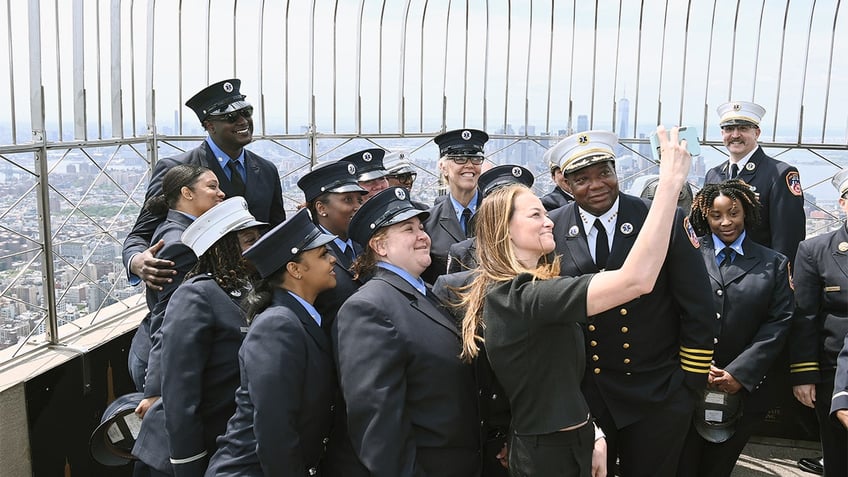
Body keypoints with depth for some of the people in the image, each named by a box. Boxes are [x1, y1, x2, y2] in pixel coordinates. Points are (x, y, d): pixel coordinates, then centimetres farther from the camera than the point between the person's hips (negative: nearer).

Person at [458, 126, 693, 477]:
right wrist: (670, 183, -34)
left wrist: (590, 434, 3)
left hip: (564, 442, 9)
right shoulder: (522, 295, -26)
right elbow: (637, 279, -36)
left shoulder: (506, 292, 6)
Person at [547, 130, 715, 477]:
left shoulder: (668, 221, -10)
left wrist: (690, 383, -2)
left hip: (657, 395, -1)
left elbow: (698, 311, -5)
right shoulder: (551, 230, -5)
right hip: (578, 396, 2)